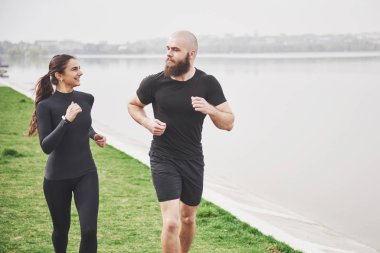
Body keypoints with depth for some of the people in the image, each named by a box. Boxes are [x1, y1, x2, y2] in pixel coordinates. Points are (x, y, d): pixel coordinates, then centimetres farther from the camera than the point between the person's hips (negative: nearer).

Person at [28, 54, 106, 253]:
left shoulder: (86, 99, 0)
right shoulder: (45, 106, -12)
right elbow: (46, 146, -20)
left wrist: (95, 135, 3)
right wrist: (66, 120, -29)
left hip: (86, 174, 2)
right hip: (57, 178, -2)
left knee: (89, 230, -10)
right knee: (61, 229, 14)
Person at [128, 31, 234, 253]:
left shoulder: (208, 84, -8)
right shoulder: (154, 82, -10)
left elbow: (229, 123, -6)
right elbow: (133, 105, 10)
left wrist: (209, 109, -25)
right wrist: (147, 122, -11)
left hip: (193, 161, 3)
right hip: (163, 160, -3)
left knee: (188, 218, 20)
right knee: (171, 222, -15)